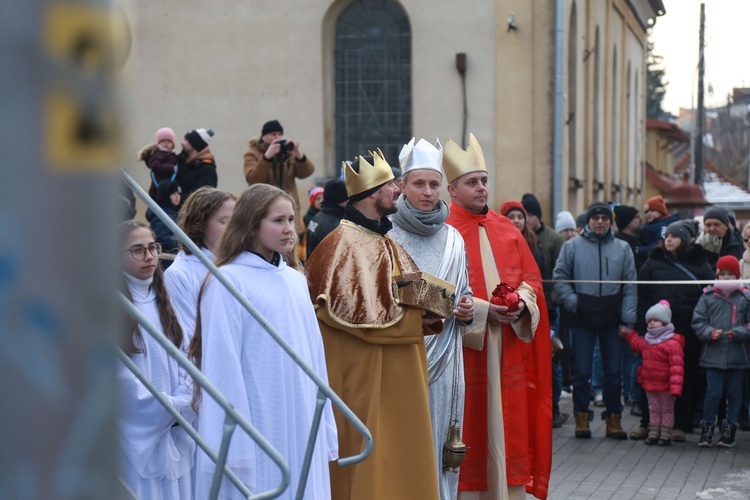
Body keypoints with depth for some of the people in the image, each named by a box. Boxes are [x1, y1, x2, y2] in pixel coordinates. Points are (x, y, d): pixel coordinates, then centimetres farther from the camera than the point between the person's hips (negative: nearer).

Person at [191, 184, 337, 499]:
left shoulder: (296, 280, 12)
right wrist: (235, 446, -15)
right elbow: (223, 364, -11)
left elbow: (314, 353, 14)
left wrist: (325, 430, 11)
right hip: (257, 427, -6)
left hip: (301, 426, 6)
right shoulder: (228, 281, -7)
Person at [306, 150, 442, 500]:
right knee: (368, 457, -4)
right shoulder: (342, 244, -13)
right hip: (363, 378, -9)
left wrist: (428, 315, -2)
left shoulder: (386, 243, 15)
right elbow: (354, 310, -19)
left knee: (401, 456, 11)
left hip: (398, 379, 9)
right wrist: (415, 320, -15)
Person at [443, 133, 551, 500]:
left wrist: (521, 302, -7)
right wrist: (483, 310, -17)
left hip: (509, 349, 5)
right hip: (464, 344, -5)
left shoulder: (506, 230, 12)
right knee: (470, 426, -2)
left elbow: (532, 277, 13)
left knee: (508, 425, 6)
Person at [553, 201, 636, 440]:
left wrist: (628, 319, -3)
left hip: (612, 319, 1)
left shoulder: (622, 248, 6)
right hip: (582, 318, -1)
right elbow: (560, 277, 4)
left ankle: (614, 418, 14)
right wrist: (572, 302, -9)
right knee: (582, 370, 3)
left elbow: (630, 286, 4)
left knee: (614, 371, 5)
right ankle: (582, 416, 12)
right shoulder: (572, 246, 2)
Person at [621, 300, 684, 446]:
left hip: (665, 386, -7)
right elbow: (638, 345, 31)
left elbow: (677, 367, -23)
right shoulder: (647, 341, 5)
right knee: (653, 410, 14)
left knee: (666, 411, 7)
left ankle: (665, 435, 13)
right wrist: (629, 335, 28)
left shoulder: (672, 344, -20)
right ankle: (653, 433, 21)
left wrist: (675, 387, -27)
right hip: (649, 384, 7)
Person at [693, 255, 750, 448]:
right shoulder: (708, 296, 2)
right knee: (713, 393, -2)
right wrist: (710, 333, -13)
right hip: (713, 355, 0)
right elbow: (698, 321, 2)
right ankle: (707, 428, 10)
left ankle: (729, 430, 18)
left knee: (734, 393, 8)